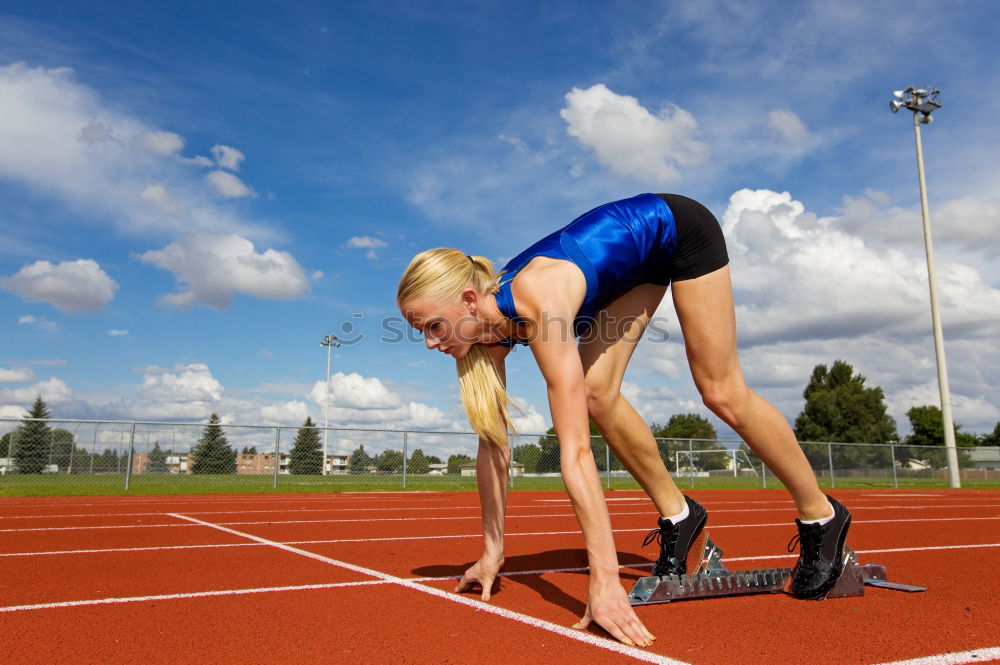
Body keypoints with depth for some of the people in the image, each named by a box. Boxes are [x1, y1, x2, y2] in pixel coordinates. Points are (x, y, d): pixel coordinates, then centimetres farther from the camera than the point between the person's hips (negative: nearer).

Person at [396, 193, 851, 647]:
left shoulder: (538, 303, -40)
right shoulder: (487, 326, -17)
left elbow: (575, 451, -44)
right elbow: (493, 444, -12)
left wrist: (605, 580, -45)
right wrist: (492, 552, -8)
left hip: (678, 229, -6)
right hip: (637, 263, 6)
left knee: (723, 395, -5)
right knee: (597, 394, -9)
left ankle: (821, 516, 16)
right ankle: (677, 514, 10)